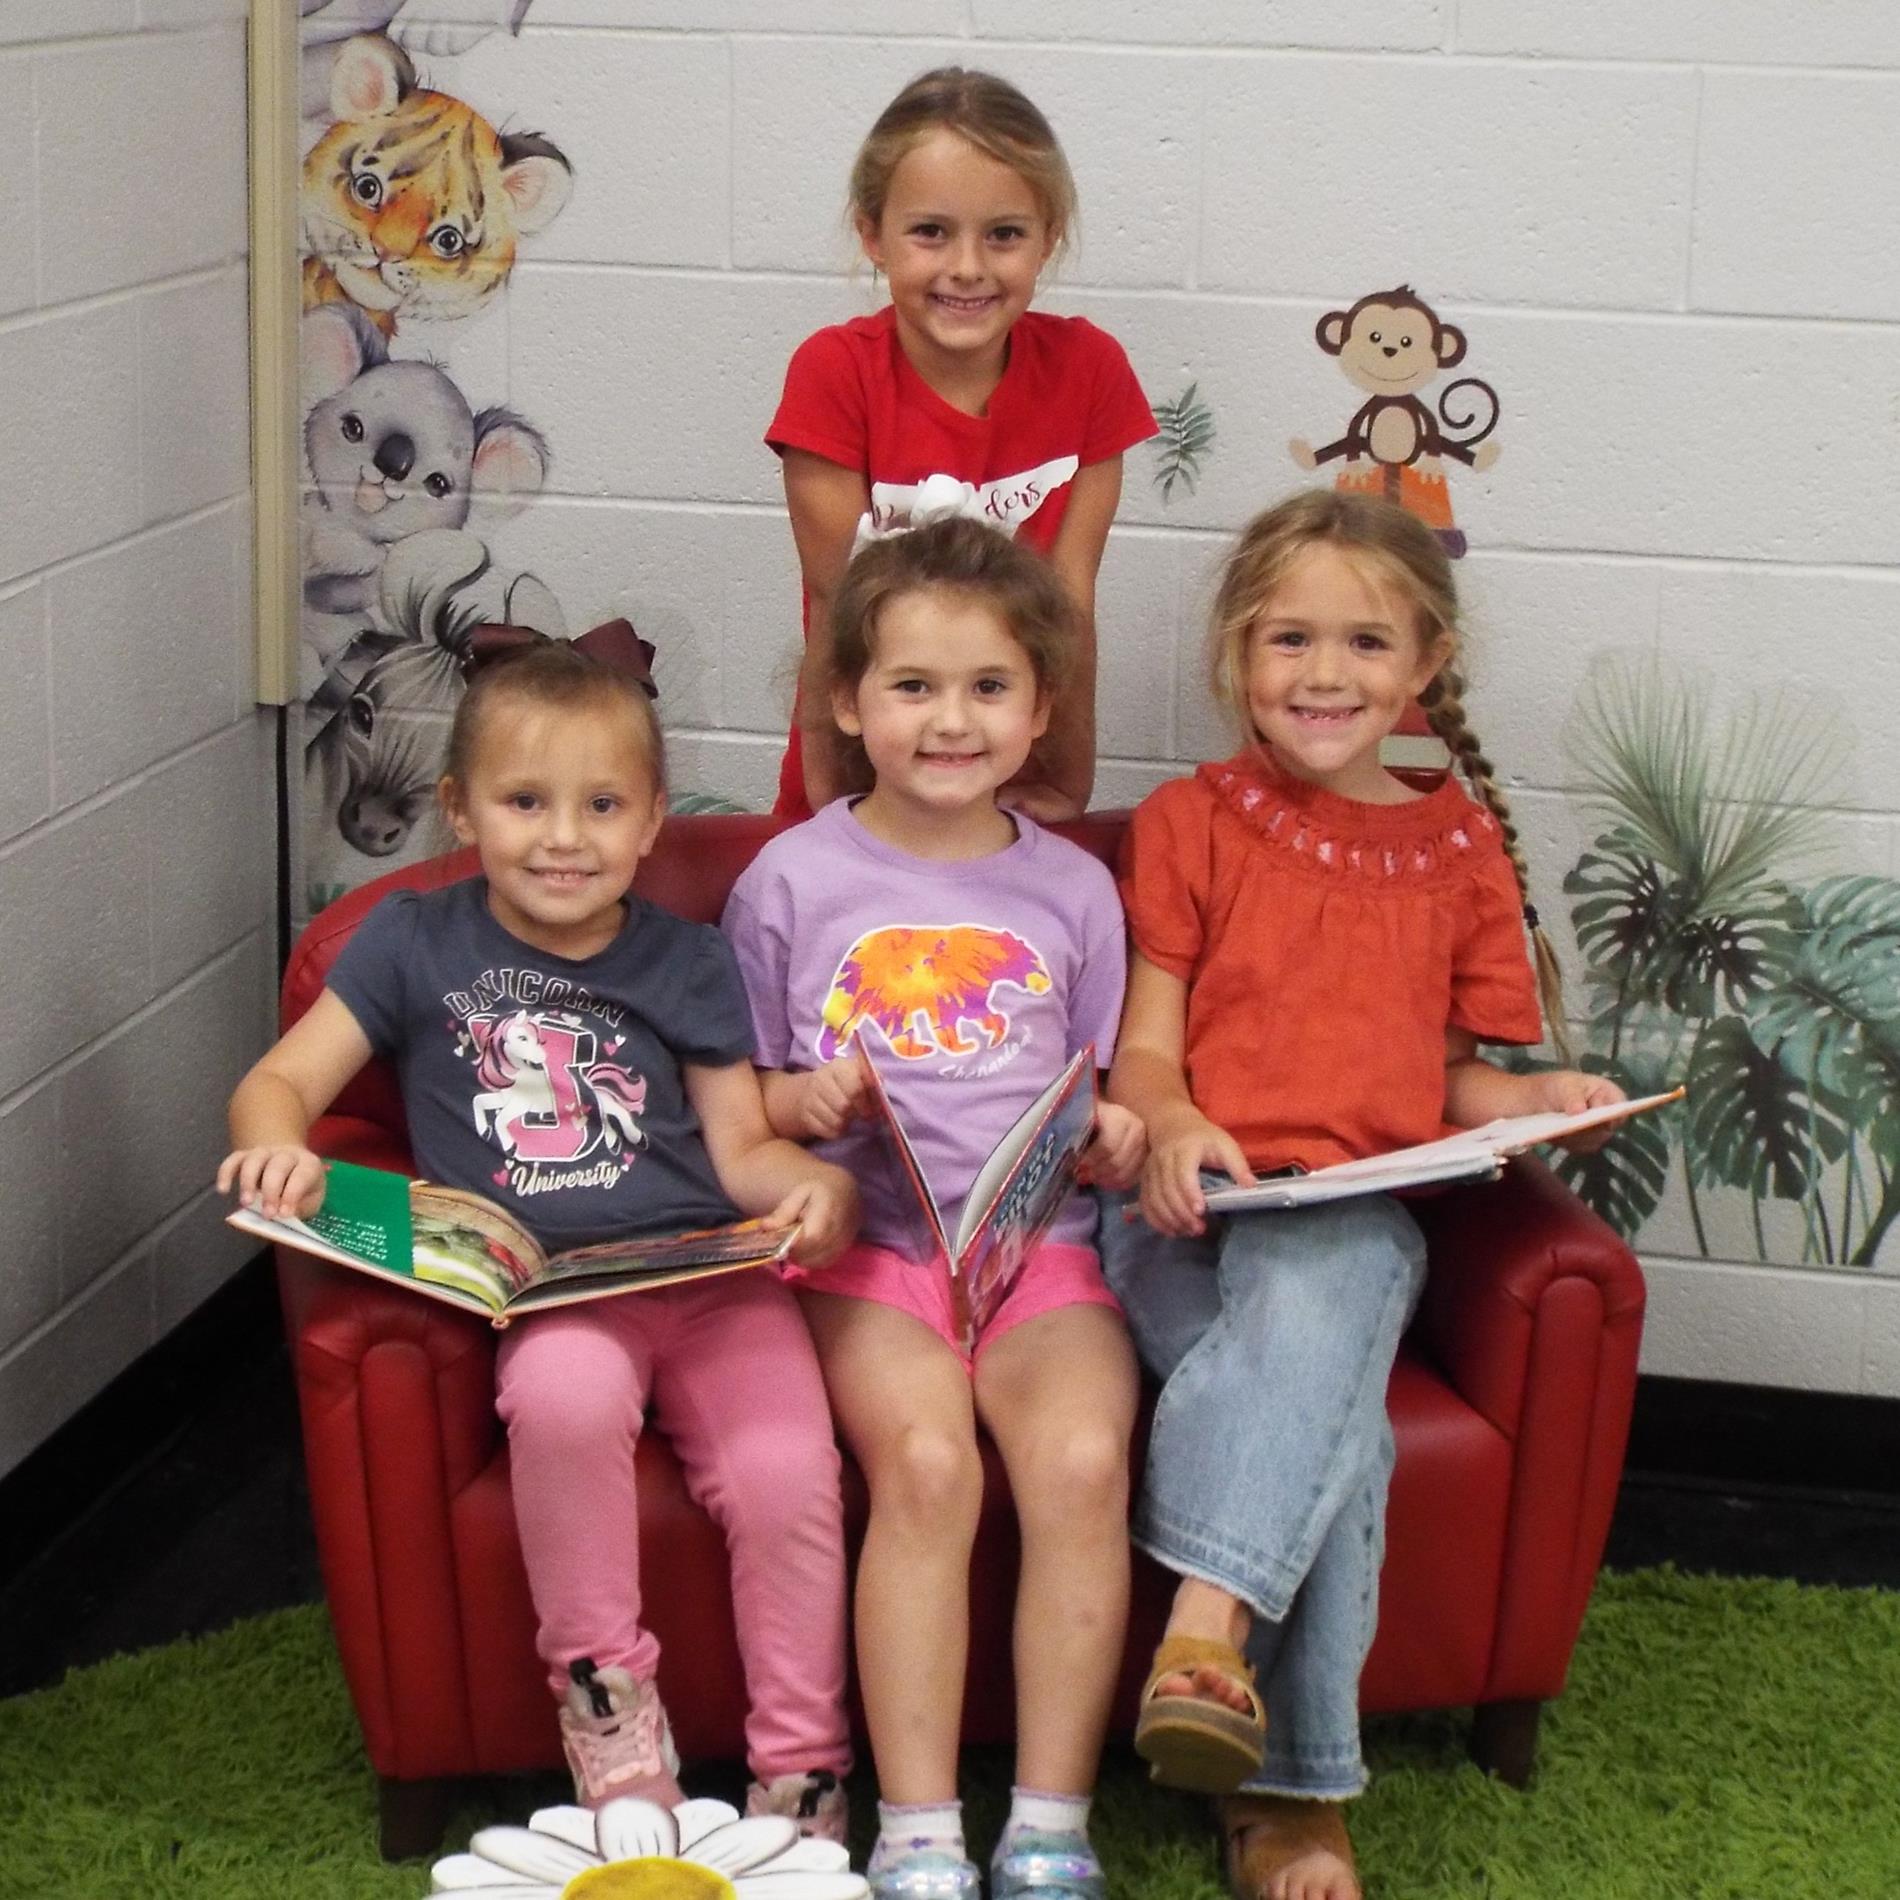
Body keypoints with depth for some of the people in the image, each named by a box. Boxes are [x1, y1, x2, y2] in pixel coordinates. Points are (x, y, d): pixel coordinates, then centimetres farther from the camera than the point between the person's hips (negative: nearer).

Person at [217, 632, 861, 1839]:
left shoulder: (687, 965, 16)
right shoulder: (418, 943, 12)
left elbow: (743, 1148, 13)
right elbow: (282, 1080, 9)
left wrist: (819, 1187, -10)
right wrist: (279, 1148, -15)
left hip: (708, 1274, 2)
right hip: (540, 1295, -1)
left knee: (789, 1477, -26)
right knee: (568, 1392, -37)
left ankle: (802, 1775, -8)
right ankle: (604, 1694, -15)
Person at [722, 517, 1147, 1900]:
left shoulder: (1071, 889, 11)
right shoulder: (794, 880, 5)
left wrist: (1114, 1140, -4)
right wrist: (801, 1101, -11)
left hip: (1041, 1246, 2)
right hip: (868, 1242, -2)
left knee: (1084, 1458, -25)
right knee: (926, 1462, -28)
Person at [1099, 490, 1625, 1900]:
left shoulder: (1460, 846, 19)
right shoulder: (1190, 823, 14)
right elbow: (1145, 1045, 8)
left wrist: (1537, 1098, -1)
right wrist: (1168, 1126, -15)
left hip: (1358, 1210, 1)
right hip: (1192, 1205, -1)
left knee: (1309, 1301, -38)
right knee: (1331, 1422, -31)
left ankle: (1211, 1625, -45)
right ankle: (1293, 1782, -30)